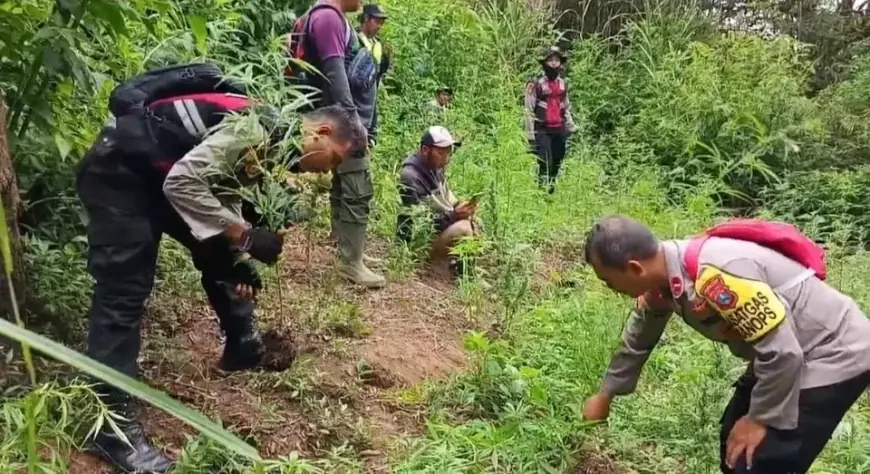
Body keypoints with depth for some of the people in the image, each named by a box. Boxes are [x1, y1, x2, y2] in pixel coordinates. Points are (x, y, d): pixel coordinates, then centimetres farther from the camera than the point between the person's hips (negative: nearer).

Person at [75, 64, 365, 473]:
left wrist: (240, 262, 5)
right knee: (125, 290, -11)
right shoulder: (259, 130, -25)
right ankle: (114, 424, -4)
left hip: (162, 173, 10)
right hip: (117, 170, -10)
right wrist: (246, 236, -25)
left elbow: (226, 193, 13)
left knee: (221, 256, 13)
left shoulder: (274, 143, 5)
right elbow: (182, 181, -31)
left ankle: (243, 348, 31)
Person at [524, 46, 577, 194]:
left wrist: (571, 126, 16)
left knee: (557, 163, 9)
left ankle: (552, 190, 20)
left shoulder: (563, 83, 13)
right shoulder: (535, 84, -6)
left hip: (559, 130, 6)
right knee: (545, 164, -13)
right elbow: (529, 110, -7)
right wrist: (530, 133, -11)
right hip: (542, 130, -6)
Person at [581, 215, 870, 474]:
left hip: (833, 355, -9)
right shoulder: (661, 279, -5)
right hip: (783, 354, 9)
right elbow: (637, 340, 13)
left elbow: (783, 352, -29)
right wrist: (605, 395, 24)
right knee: (733, 442, 19)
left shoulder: (715, 275, -35)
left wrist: (761, 418, -15)